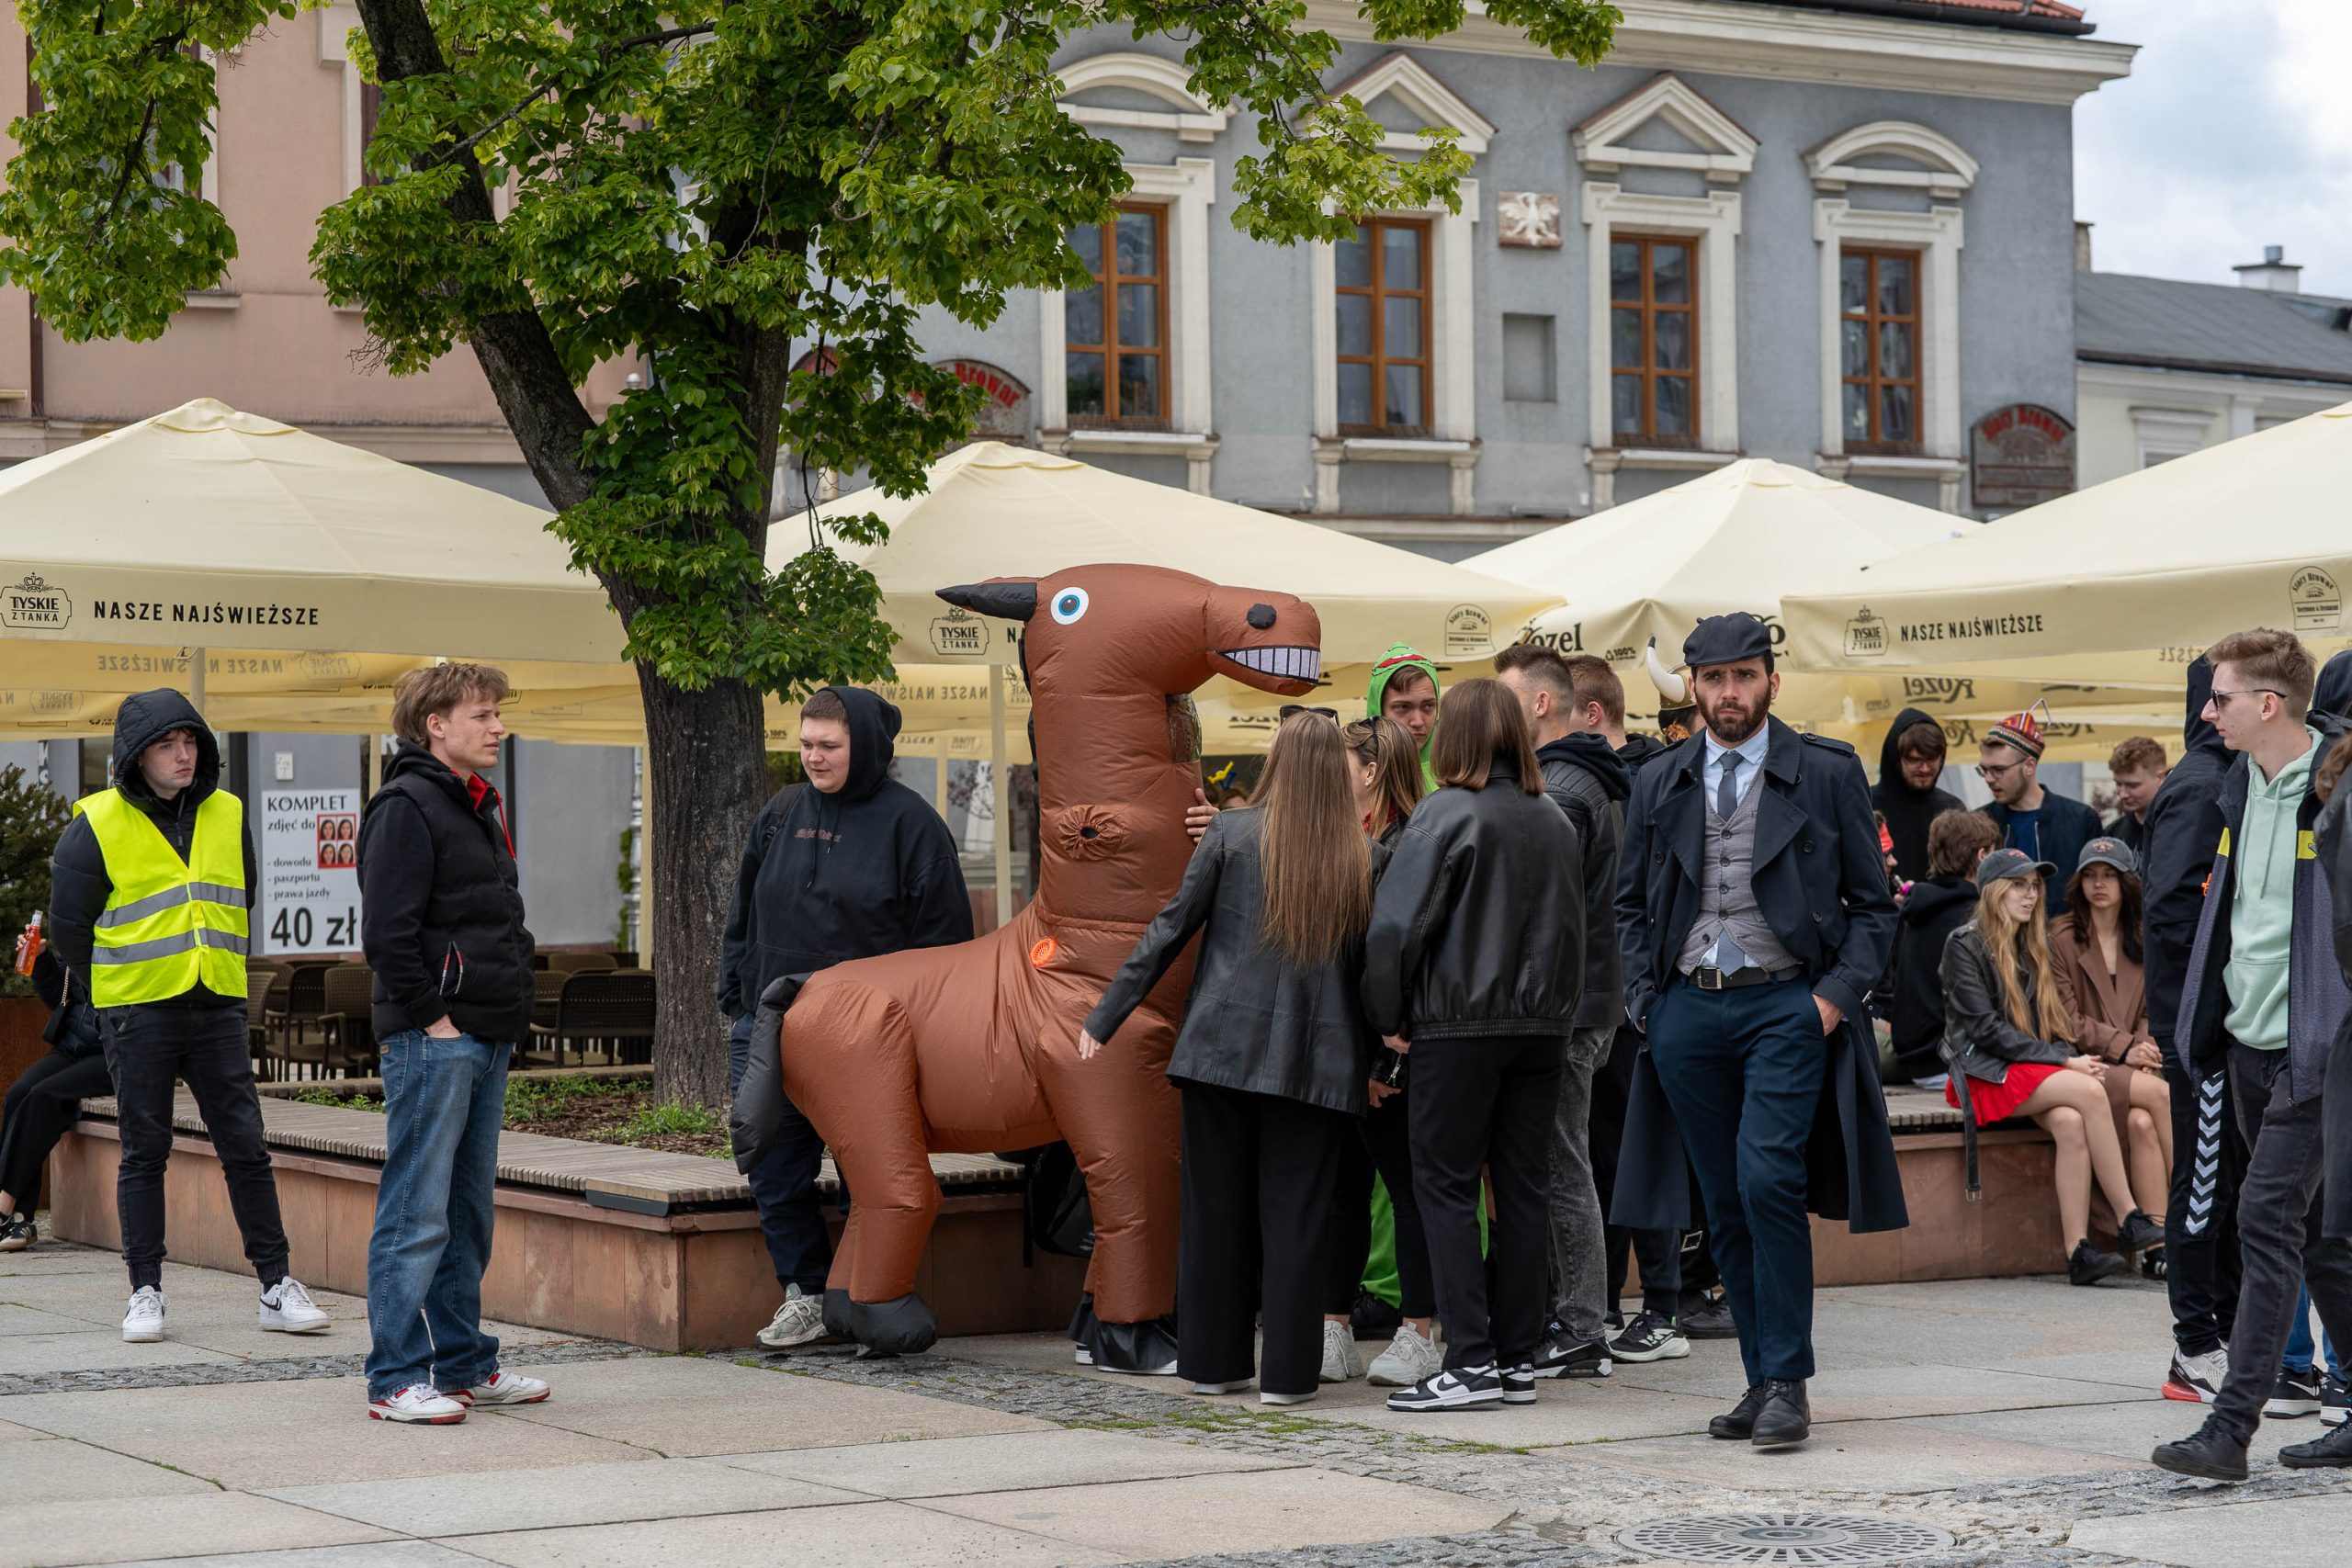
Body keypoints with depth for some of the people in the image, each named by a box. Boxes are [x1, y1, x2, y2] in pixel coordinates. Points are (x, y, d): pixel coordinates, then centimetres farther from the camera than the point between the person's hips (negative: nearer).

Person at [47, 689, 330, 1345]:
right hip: (137, 1014, -3)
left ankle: (278, 1288, 5)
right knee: (144, 1154, 4)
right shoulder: (98, 825, -5)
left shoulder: (228, 816, 7)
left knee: (247, 1148, 1)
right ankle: (146, 1292, 12)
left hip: (217, 1009, 3)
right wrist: (116, 1003, 7)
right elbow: (69, 928, 1)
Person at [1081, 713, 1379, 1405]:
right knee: (1293, 1216, 4)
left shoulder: (1232, 832, -1)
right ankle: (1287, 1372, 5)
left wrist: (1103, 1019, 5)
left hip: (1222, 1046, 0)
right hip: (1317, 1062, 0)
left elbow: (1172, 928, 0)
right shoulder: (1365, 858, 1)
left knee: (1216, 1209, 9)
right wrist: (1380, 1058, 11)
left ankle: (1213, 1361, 16)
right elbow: (1376, 964, 3)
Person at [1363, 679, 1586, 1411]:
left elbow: (1395, 926, -15)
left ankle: (1471, 1362, -5)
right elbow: (1574, 927, 14)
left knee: (1445, 1185, 0)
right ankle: (1517, 1360, 12)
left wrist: (1390, 1017, -3)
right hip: (1540, 1023, 6)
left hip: (1459, 1023, -6)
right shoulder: (1554, 821, 7)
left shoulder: (1446, 815, -11)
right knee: (1522, 1186, 9)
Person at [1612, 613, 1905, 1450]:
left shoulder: (1827, 774, 3)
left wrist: (1837, 994, -7)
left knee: (1767, 1181, -18)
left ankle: (1787, 1382, -10)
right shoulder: (1659, 785, 12)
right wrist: (1648, 996, 6)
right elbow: (1631, 903, 20)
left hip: (1786, 1004, -4)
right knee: (1725, 1206, 6)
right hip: (1688, 1010, 4)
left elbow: (1873, 904, 5)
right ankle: (1763, 1379, 14)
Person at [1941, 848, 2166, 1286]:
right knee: (2089, 1092, -28)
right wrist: (2064, 1061, -16)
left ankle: (2078, 1251, -34)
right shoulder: (1965, 945, -3)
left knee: (2070, 1123, -28)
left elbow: (2053, 1022, 19)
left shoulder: (2032, 946, 19)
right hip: (1986, 1074, -6)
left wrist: (2071, 1058, -4)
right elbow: (1986, 1028, -12)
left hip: (2035, 1070, 6)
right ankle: (2131, 1222, -25)